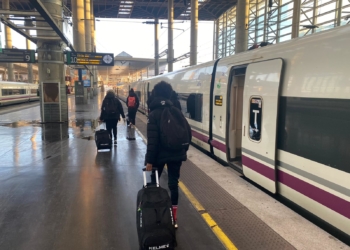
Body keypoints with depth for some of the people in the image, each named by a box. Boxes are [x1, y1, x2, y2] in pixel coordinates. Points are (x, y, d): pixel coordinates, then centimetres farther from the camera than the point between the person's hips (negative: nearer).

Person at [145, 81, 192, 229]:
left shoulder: (154, 114, -12)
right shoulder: (177, 112, 2)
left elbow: (152, 139, -18)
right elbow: (188, 132, 4)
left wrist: (149, 160, -14)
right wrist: (184, 149, 15)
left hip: (159, 155, -3)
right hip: (176, 155, 3)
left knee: (154, 182, 18)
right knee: (173, 184, 9)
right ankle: (173, 217, 12)